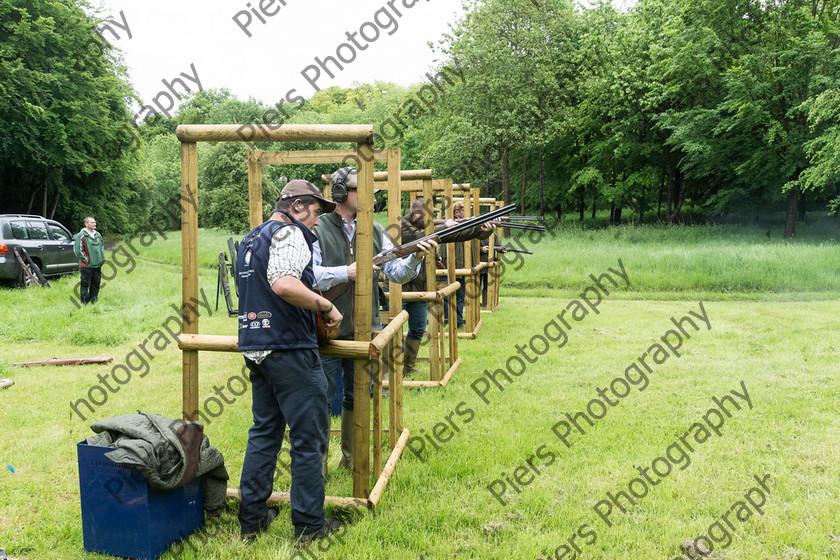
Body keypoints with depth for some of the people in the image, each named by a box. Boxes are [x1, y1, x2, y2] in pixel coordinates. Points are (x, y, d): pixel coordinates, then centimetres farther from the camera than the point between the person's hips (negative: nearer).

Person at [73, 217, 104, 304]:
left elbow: (101, 247, 26)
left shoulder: (98, 235, 13)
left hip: (98, 265, 7)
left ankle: (94, 300, 21)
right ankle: (84, 303, 1)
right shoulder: (81, 235, -9)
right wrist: (85, 260, -11)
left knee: (96, 283, 11)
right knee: (85, 284, -3)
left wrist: (102, 258, 15)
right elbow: (77, 250, -12)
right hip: (87, 266, -7)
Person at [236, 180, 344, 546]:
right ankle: (309, 525, 8)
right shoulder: (289, 233, -11)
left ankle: (251, 519, 21)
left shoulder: (251, 238, 19)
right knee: (308, 438, 1)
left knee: (263, 433, 16)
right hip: (290, 351, -9)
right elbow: (284, 284, -28)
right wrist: (326, 307, -17)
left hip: (255, 350, 9)